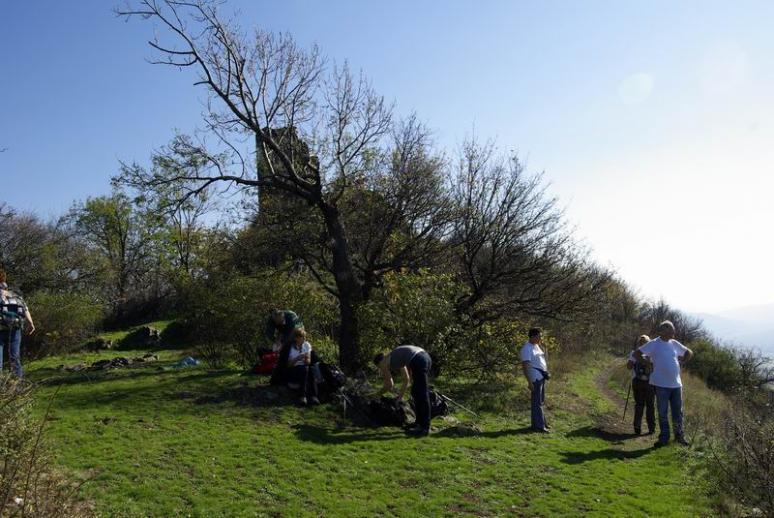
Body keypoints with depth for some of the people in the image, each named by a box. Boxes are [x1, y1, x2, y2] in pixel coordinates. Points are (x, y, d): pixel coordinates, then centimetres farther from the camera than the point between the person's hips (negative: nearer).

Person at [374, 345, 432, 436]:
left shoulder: (384, 363, 12)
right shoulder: (396, 358, 33)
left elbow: (388, 385, 17)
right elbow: (406, 378, 38)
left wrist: (378, 394, 34)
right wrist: (401, 395, 42)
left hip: (418, 360, -8)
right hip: (425, 356, 8)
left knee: (422, 395, -5)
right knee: (416, 393, 18)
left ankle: (425, 428, -2)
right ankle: (420, 423, 24)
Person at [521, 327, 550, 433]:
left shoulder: (536, 346, 14)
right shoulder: (527, 348, -15)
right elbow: (525, 366, -19)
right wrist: (530, 382, -23)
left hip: (541, 377, 10)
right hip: (535, 378, -10)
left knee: (540, 401, 17)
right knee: (537, 402, -6)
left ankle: (541, 423, 26)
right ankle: (538, 426, -2)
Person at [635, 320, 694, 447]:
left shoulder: (674, 343, 9)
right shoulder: (654, 344, -7)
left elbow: (689, 353, 24)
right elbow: (637, 353, -9)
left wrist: (683, 362, 10)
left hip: (676, 384, 4)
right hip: (661, 385, -4)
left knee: (678, 412, 10)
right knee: (663, 413, 4)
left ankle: (679, 435, 25)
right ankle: (664, 437, 13)